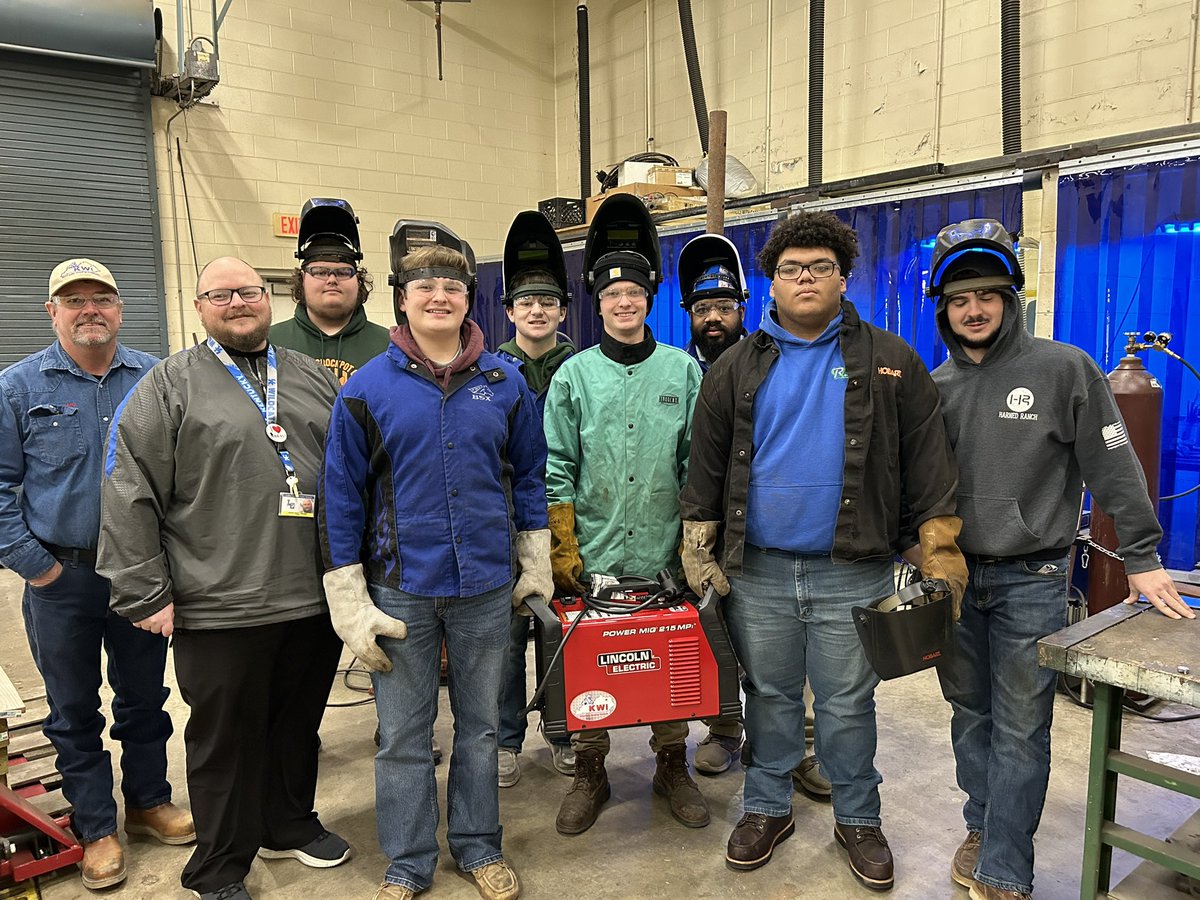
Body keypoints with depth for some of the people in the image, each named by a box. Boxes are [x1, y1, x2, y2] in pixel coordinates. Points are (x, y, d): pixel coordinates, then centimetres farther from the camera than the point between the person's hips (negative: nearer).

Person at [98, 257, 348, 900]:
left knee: (299, 723, 19)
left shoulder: (313, 378, 11)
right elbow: (128, 495, -6)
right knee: (226, 738, 10)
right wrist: (146, 595, -10)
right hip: (220, 608, -4)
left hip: (316, 599, 4)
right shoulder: (170, 385, -2)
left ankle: (290, 825, 42)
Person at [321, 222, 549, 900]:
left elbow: (527, 474, 9)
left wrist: (535, 562, 8)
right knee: (403, 737, 11)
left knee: (480, 724, 16)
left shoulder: (505, 381, 1)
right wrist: (349, 600, -5)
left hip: (487, 586, 2)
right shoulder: (368, 387, -4)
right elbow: (342, 497, -3)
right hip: (401, 588, -1)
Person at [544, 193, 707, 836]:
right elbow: (556, 467, 1)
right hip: (592, 555, 0)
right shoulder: (574, 375, 3)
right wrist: (561, 547, -4)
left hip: (665, 554, 1)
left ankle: (672, 768, 30)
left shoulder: (684, 370, 4)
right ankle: (590, 774, 26)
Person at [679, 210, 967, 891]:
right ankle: (768, 808, 34)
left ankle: (858, 818, 32)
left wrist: (940, 554, -5)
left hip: (852, 573, -1)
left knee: (848, 705, 11)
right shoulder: (738, 368, 6)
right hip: (757, 571, 2)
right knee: (770, 696, 15)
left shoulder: (890, 361, 2)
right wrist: (699, 551, 2)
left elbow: (928, 461, 0)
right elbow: (706, 465, 6)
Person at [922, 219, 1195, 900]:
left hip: (1031, 580, -4)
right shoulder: (937, 385, 6)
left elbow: (1114, 466, -4)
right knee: (971, 715, 16)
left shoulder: (1063, 369, -6)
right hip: (954, 575, 4)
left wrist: (1142, 557, -4)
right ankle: (983, 827, 34)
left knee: (1019, 729, 3)